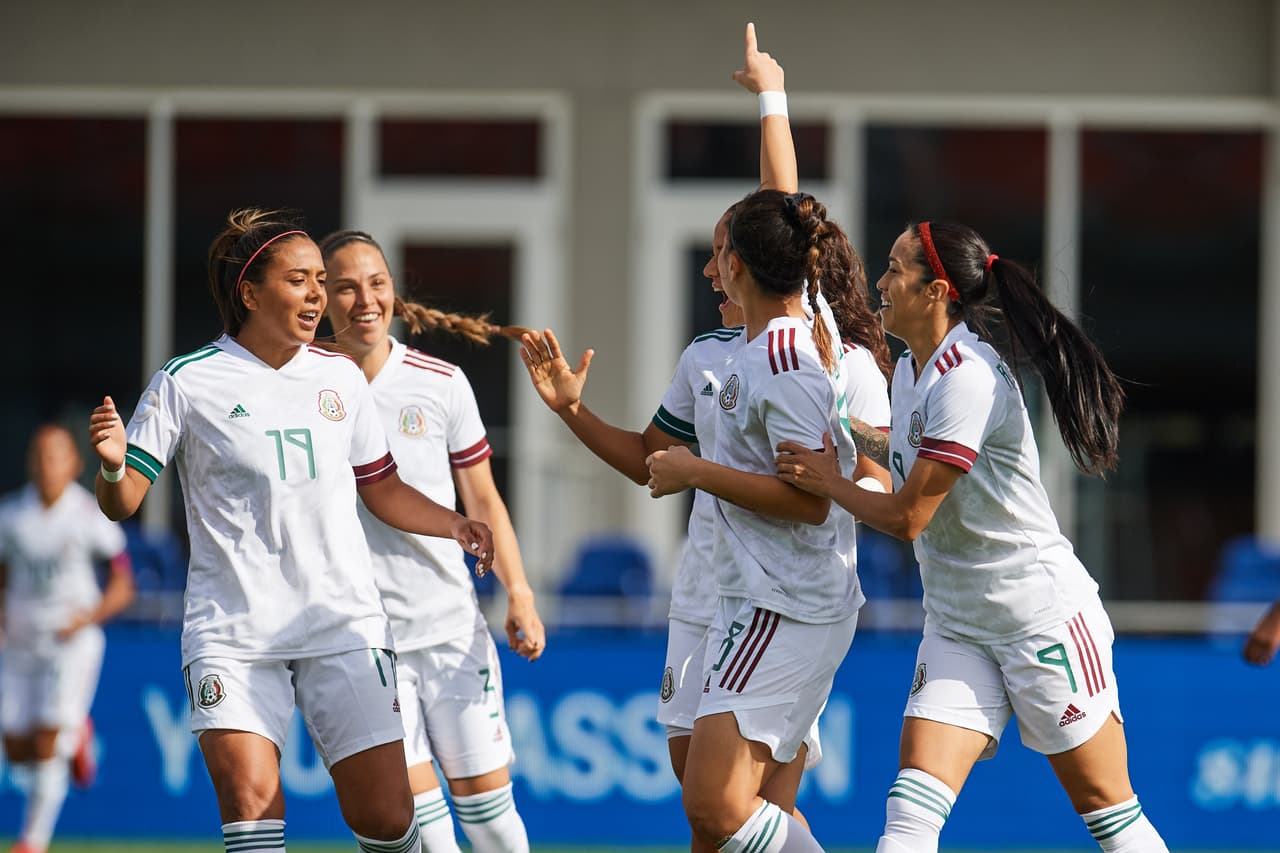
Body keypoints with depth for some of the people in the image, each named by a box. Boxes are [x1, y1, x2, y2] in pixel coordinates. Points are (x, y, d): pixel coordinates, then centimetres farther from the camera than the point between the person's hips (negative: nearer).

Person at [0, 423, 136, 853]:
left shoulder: (90, 517, -7)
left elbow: (122, 587, -3)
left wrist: (90, 616, -21)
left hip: (71, 641, -4)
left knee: (47, 748, -13)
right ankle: (74, 737, 36)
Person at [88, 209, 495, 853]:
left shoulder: (340, 378, 9)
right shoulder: (186, 383, -2)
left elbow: (382, 489, 19)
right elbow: (121, 504, -2)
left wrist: (453, 525, 2)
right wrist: (113, 464, -25)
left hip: (343, 626, 3)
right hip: (231, 629, -3)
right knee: (250, 800, -19)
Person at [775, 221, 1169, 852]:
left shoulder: (968, 379, -21)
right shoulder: (910, 371, 8)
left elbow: (906, 517, -19)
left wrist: (828, 482, -4)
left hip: (1043, 620, -8)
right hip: (957, 628, 8)